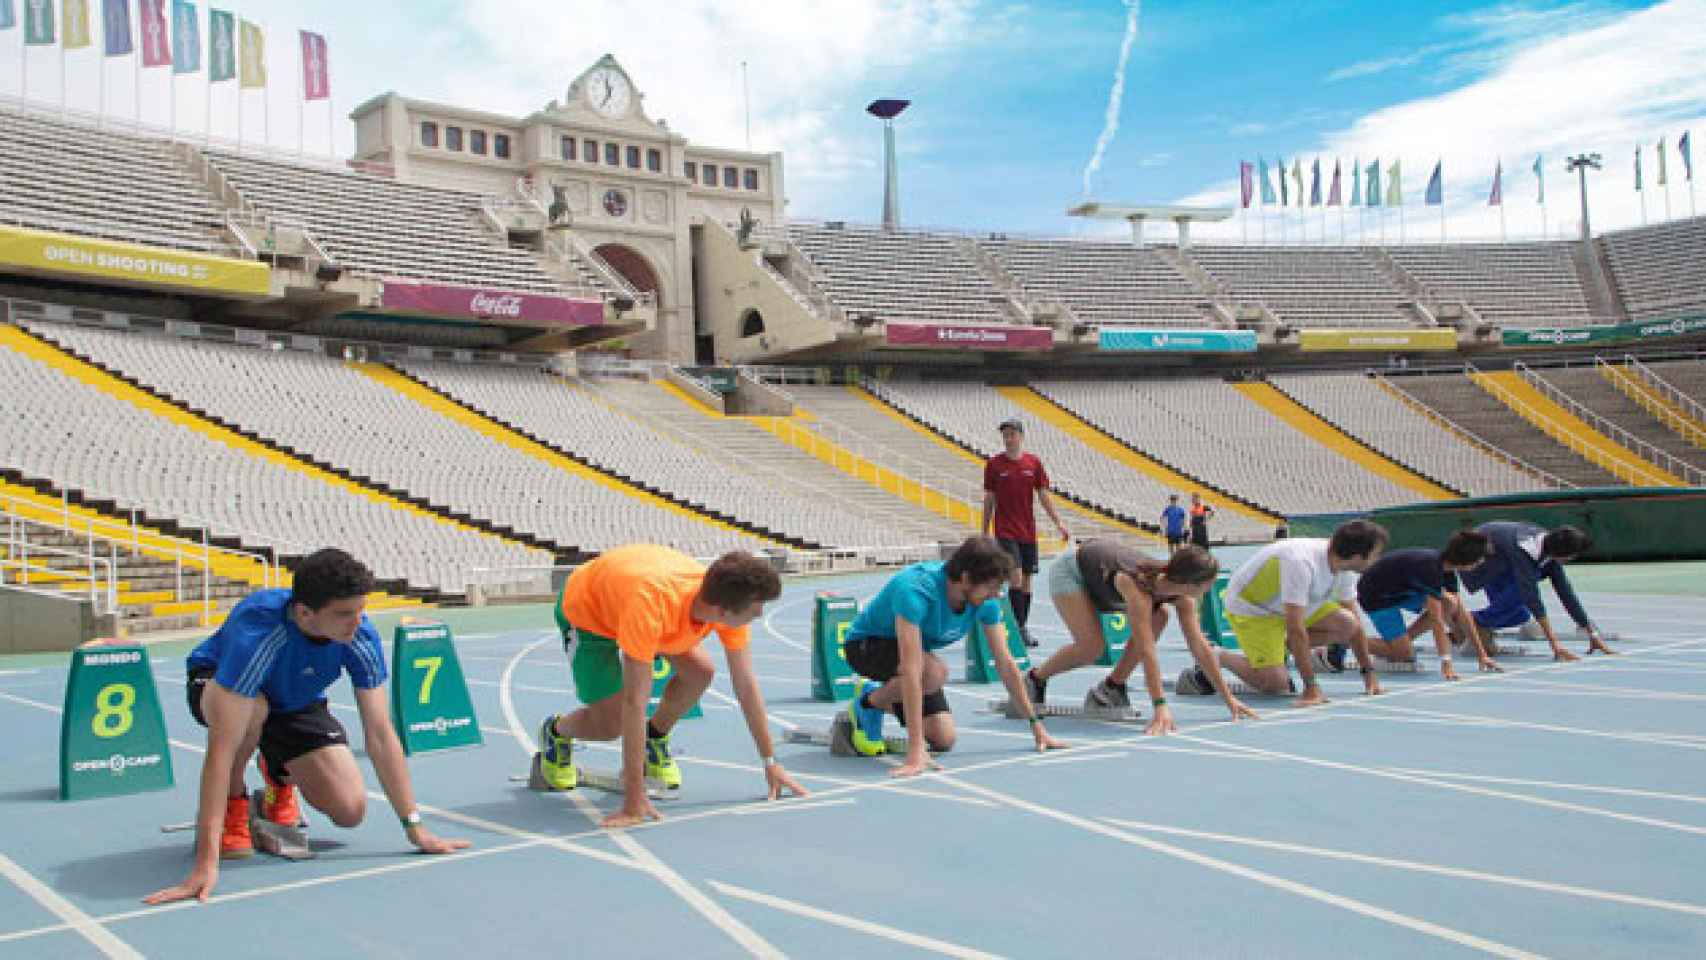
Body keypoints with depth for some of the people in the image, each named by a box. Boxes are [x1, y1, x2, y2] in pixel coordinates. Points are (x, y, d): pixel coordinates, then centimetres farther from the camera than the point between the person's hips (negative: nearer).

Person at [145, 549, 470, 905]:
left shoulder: (361, 636, -30)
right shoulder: (257, 634, -42)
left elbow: (380, 736, -22)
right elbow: (222, 749, -45)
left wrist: (414, 827, -22)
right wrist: (206, 864, -49)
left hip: (297, 702, 3)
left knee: (350, 811, -13)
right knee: (254, 708, -40)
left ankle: (279, 777, 21)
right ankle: (232, 802, -9)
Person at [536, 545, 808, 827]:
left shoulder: (727, 603, -29)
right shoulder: (652, 603, -47)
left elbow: (746, 684, -17)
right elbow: (634, 703, -45)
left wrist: (770, 763, -14)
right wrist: (634, 799, -43)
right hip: (585, 610, -5)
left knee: (701, 671, -14)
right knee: (609, 725, -14)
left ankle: (655, 739, 14)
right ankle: (555, 732, 20)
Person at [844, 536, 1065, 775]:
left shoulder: (984, 600, -19)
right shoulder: (915, 590, -39)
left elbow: (1005, 664, -8)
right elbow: (911, 670, -44)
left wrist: (1036, 725, -7)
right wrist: (915, 751, -47)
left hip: (917, 650, 6)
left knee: (943, 741, -6)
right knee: (935, 671, -35)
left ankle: (887, 697, 21)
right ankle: (868, 703, -6)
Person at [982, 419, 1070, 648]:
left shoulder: (1034, 463, 4)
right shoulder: (994, 464, -1)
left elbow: (1043, 496, 7)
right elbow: (989, 500, 4)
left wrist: (1059, 523, -1)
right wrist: (984, 532, 4)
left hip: (1028, 532, 3)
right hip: (1005, 532, -3)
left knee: (1027, 581, 7)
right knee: (1016, 577, -15)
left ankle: (1024, 627, 16)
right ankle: (1020, 628, -11)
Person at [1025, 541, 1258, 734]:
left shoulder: (1182, 597, -21)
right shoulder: (1138, 586, -42)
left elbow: (1200, 647, -16)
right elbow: (1146, 649, -46)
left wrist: (1229, 698, -17)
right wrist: (1160, 706, -50)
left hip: (1103, 567, 7)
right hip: (1069, 571, -7)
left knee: (1158, 618, -9)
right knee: (1092, 646, -21)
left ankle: (1112, 687, 2)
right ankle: (1035, 679, 4)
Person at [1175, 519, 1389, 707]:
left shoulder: (1341, 566, -10)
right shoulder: (1301, 563, -36)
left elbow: (1354, 621, 1)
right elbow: (1295, 628, -38)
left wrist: (1369, 672, -2)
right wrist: (1311, 686, -36)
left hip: (1290, 605, 8)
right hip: (1248, 606, -8)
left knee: (1346, 625, -13)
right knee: (1275, 684, -19)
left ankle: (1281, 647, 5)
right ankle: (1215, 659, 2)